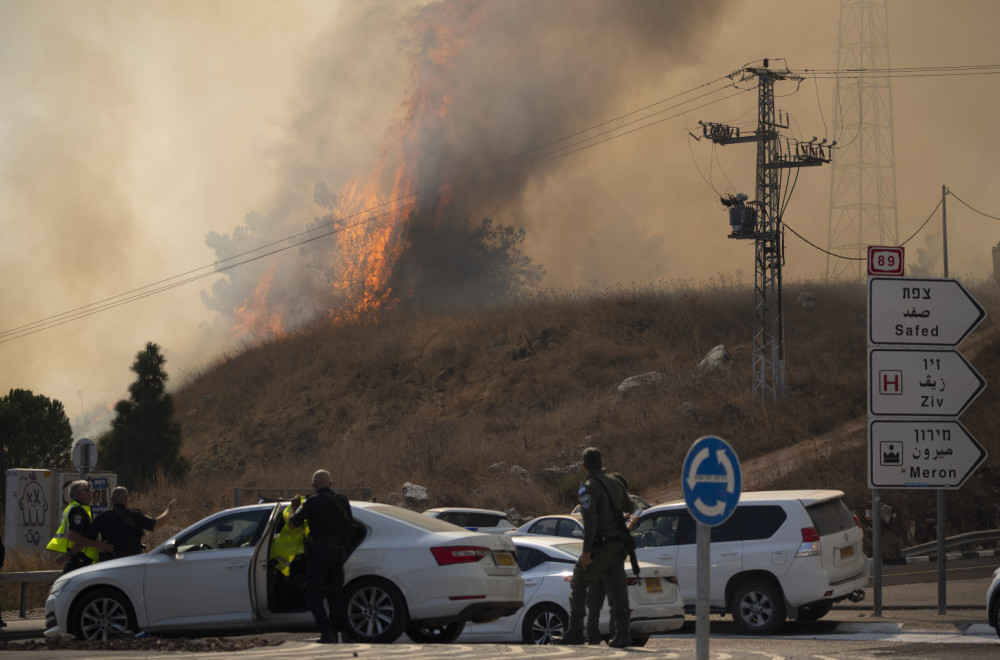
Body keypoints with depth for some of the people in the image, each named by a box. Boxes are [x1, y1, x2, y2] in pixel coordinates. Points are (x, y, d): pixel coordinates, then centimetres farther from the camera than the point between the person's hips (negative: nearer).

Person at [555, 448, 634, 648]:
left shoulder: (589, 487, -13)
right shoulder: (615, 483, 11)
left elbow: (590, 520, -22)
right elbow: (629, 508, 26)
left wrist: (586, 550, -22)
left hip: (601, 544, -6)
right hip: (618, 545, 6)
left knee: (578, 583, 6)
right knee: (617, 589, 6)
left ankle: (575, 631, 1)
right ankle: (622, 634, -1)